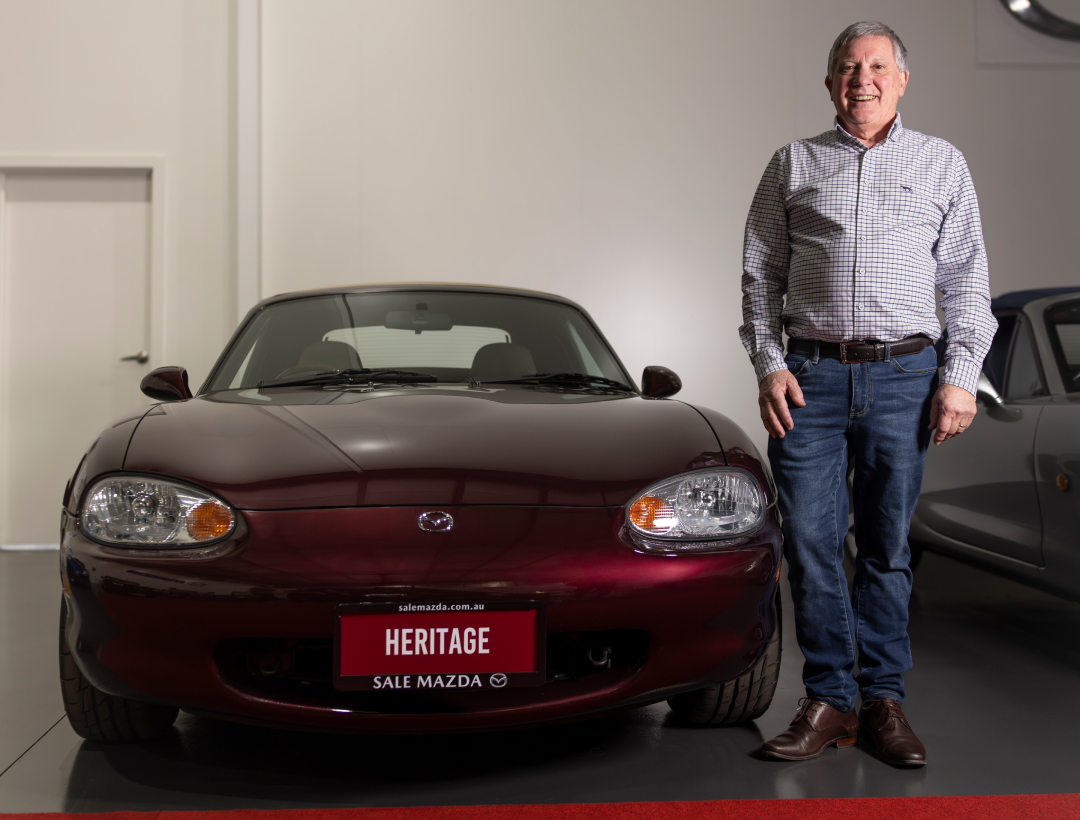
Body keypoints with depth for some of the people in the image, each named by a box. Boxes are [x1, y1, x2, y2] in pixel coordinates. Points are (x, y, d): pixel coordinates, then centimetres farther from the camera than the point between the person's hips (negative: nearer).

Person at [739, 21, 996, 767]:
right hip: (811, 374, 0)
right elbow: (760, 274, 10)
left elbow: (967, 280, 10)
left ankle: (884, 699, 15)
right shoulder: (794, 165, 12)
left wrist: (961, 376, -1)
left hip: (904, 374, 0)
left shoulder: (941, 162, 12)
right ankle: (831, 699, 9)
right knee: (810, 541, -3)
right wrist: (769, 364, -3)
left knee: (888, 546, 4)